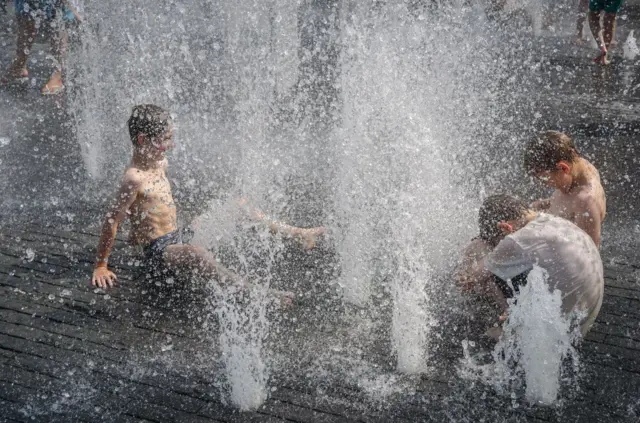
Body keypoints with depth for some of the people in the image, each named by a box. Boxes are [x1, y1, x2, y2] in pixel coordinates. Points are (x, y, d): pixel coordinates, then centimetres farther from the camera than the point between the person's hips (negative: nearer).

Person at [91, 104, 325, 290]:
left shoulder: (161, 164, 5)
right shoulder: (134, 179, -22)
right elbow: (112, 222, -19)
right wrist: (100, 266, -15)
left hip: (179, 236, 9)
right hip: (158, 252, -9)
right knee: (196, 255, -42)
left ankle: (296, 233, 13)